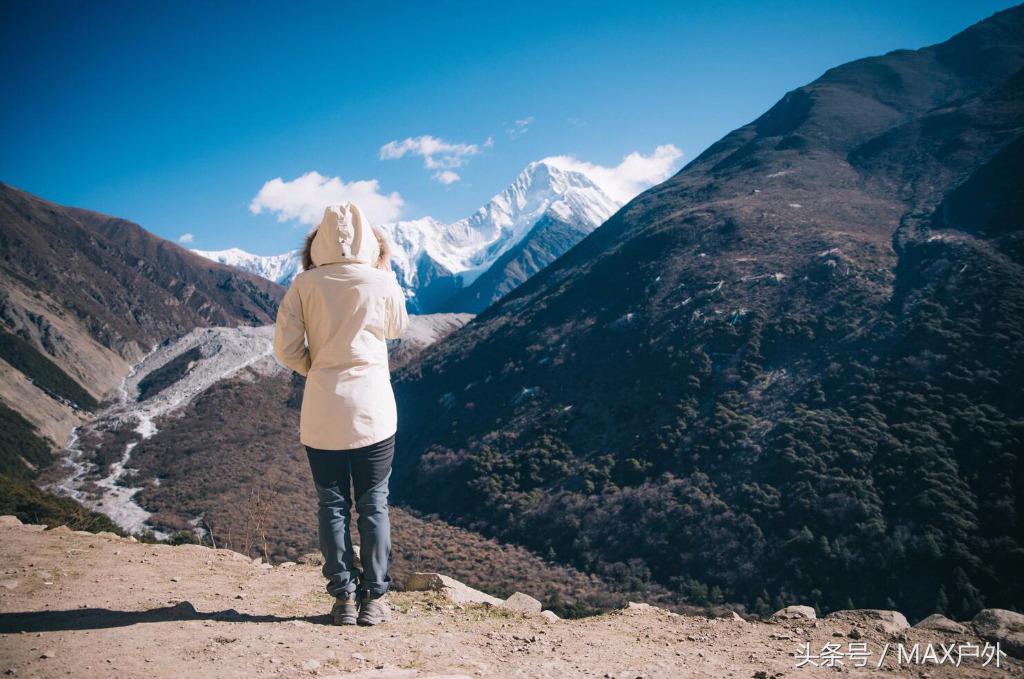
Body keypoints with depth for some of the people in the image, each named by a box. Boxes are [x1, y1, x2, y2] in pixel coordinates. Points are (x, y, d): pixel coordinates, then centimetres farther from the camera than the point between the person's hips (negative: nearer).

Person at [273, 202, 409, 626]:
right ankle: (374, 598, 15)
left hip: (322, 412, 1)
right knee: (373, 504, 9)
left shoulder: (305, 283, -3)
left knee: (332, 504, 10)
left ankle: (343, 598, 15)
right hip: (373, 411, 0)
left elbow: (285, 348, -4)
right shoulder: (382, 282, -4)